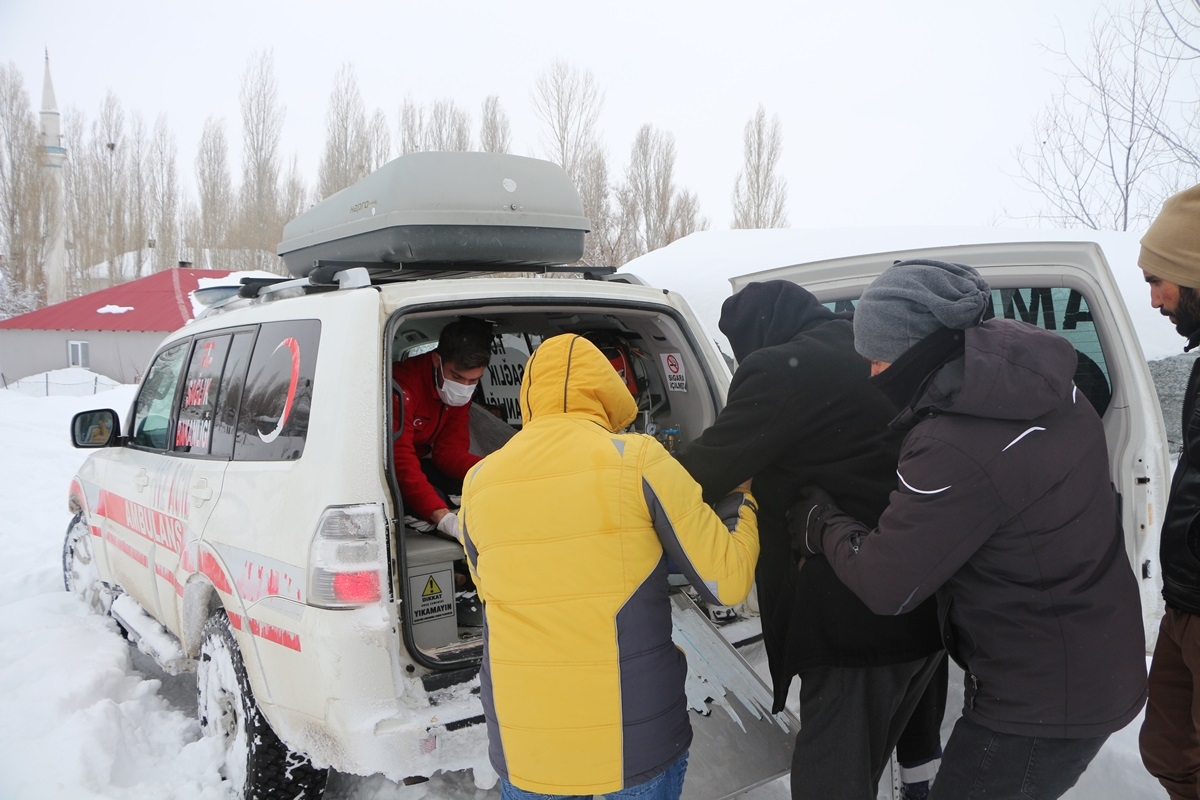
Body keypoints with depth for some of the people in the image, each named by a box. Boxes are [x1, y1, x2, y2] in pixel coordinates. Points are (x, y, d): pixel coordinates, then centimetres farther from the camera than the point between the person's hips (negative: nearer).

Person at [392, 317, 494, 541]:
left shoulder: (459, 389, -4)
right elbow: (401, 462, -37)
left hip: (416, 461, 8)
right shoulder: (405, 384, -30)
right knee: (434, 497, -36)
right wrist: (446, 519, -48)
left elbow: (449, 451, -8)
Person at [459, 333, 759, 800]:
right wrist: (740, 496, 11)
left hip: (522, 743, 3)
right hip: (640, 739, -2)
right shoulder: (638, 459, -9)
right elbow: (728, 581, -6)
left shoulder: (480, 481, 1)